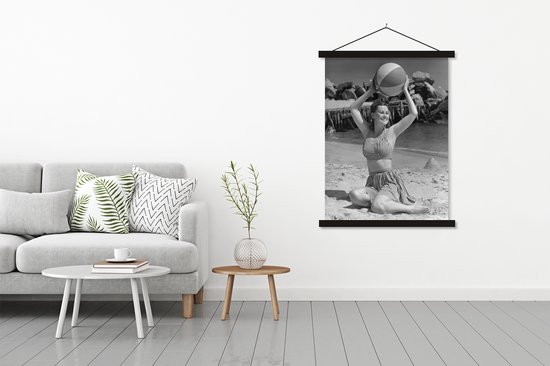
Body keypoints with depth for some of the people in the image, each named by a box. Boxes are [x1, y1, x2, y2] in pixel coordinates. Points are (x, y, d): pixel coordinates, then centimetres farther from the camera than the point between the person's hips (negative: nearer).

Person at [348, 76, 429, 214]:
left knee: (377, 207, -36)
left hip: (389, 181, -3)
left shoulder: (392, 132, 5)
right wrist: (370, 91, 12)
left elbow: (414, 114, -2)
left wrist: (405, 90, 6)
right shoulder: (367, 132, 13)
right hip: (372, 184, 4)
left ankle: (410, 208, -14)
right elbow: (354, 109, 15)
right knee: (354, 195, -32)